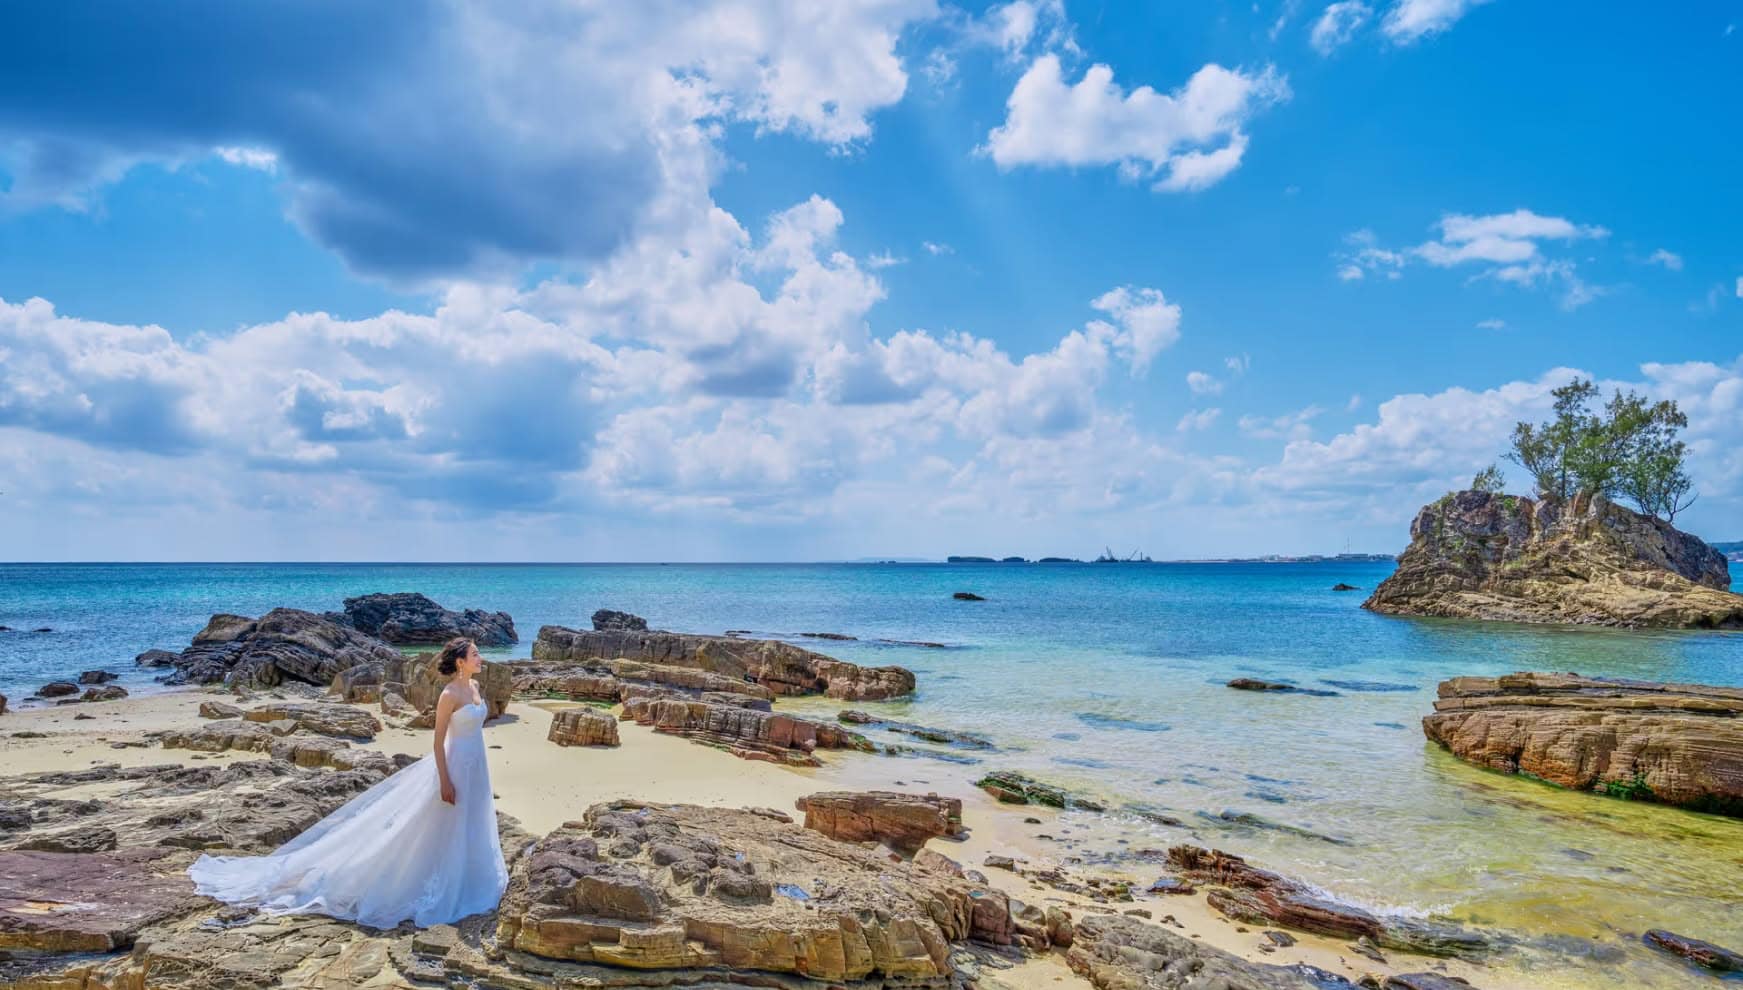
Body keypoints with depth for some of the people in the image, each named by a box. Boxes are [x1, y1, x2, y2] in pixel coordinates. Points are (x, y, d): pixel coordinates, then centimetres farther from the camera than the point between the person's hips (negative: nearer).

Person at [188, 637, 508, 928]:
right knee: (443, 831, 3)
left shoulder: (474, 687, 4)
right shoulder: (449, 695, -21)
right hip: (455, 768, -8)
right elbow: (438, 741, -18)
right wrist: (445, 781, -19)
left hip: (475, 768, 8)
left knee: (466, 830, 18)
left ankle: (460, 882, 32)